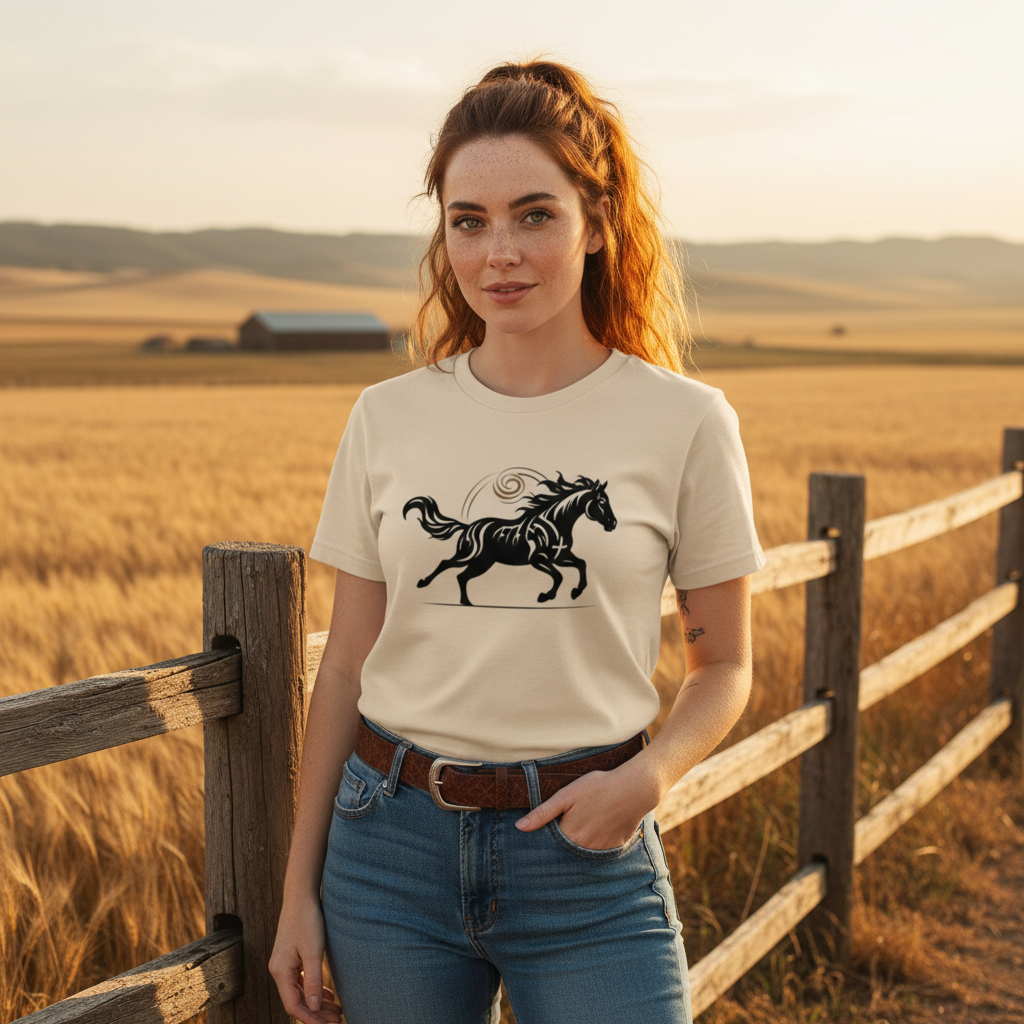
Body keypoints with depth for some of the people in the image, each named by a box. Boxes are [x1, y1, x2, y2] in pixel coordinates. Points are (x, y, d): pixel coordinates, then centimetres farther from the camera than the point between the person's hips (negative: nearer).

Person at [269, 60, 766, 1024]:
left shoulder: (685, 422, -5)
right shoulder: (387, 419, 0)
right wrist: (300, 889, 6)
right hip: (394, 843, 2)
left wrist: (649, 775, -15)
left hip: (585, 849, -1)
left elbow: (723, 665, 4)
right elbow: (345, 666, 5)